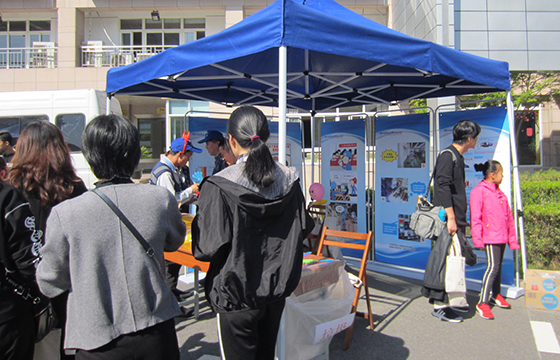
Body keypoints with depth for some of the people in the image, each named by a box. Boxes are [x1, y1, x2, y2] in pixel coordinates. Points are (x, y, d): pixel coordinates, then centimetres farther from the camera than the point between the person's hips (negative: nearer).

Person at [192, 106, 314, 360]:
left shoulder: (219, 187, -20)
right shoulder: (289, 180, -4)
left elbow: (207, 249, -18)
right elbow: (303, 229, 5)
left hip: (237, 294, -5)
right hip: (276, 290, 5)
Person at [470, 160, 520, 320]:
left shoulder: (500, 193, 16)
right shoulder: (479, 191, -9)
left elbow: (509, 216, 20)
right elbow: (475, 217, -13)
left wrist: (512, 238, 18)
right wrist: (477, 239, -16)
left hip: (502, 236, 8)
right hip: (490, 236, -8)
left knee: (498, 265, 17)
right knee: (493, 266, -13)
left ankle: (496, 294, 32)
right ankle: (482, 303, -10)